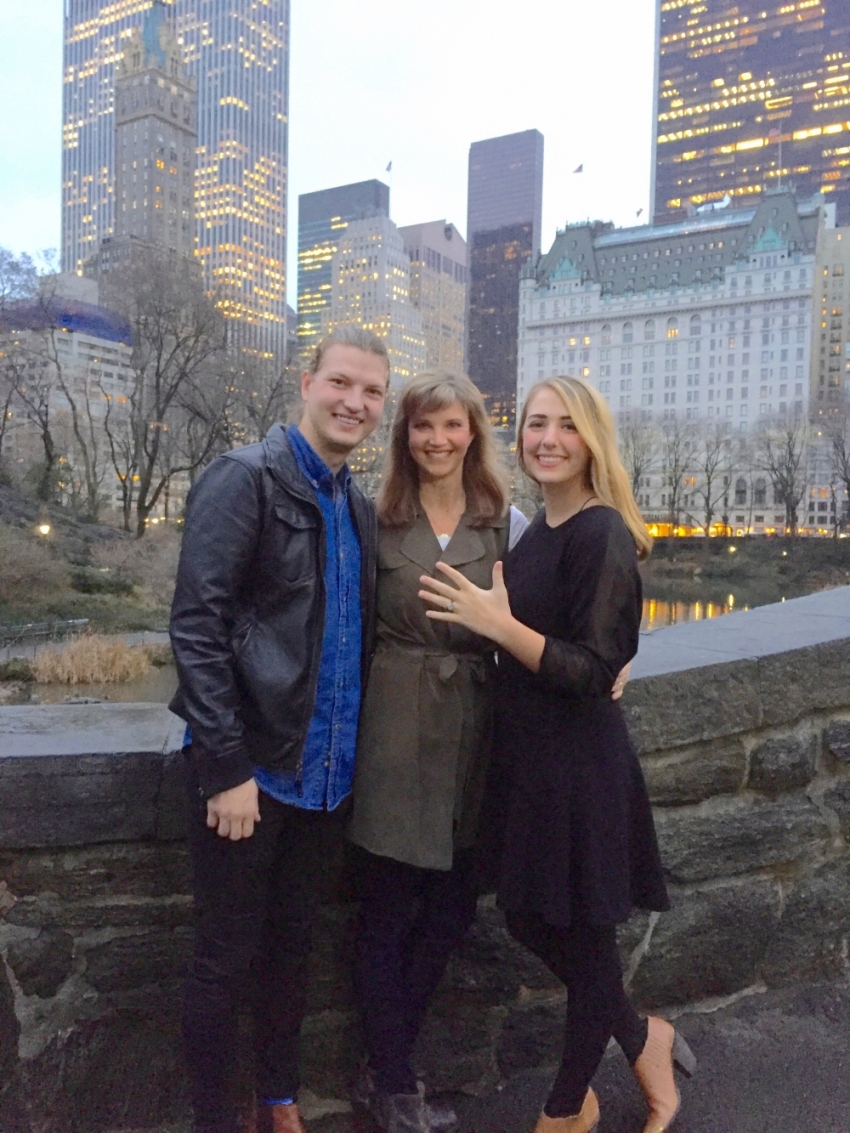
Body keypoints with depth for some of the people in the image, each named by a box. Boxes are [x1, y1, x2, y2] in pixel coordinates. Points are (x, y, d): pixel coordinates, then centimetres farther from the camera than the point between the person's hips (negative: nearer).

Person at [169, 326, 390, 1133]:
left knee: (290, 947, 20)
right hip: (250, 767, -6)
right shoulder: (245, 478, -10)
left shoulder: (357, 507, 11)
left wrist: (350, 750, 8)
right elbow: (196, 626, -16)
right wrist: (227, 767, -19)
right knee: (225, 958, 9)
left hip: (323, 773, 7)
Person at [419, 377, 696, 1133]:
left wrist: (498, 624, -25)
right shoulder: (539, 529, 9)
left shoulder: (601, 534, -17)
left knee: (582, 932, 11)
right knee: (528, 916, 18)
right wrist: (484, 617, 4)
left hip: (578, 764, -9)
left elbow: (595, 673, -21)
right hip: (527, 755, 9)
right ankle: (642, 1039, 41)